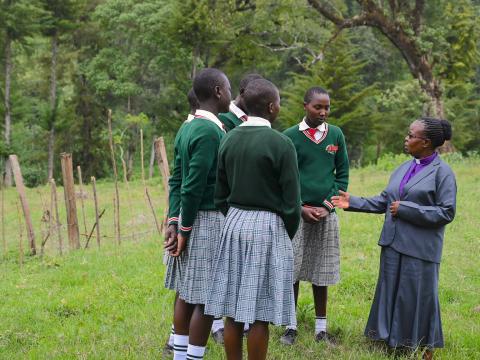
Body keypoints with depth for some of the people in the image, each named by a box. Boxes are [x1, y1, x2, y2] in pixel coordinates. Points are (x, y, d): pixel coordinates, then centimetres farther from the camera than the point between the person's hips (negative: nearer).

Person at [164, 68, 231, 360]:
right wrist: (185, 230, -14)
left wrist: (178, 224, 13)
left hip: (194, 218, 9)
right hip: (207, 221, -9)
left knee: (189, 292, 12)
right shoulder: (210, 131, -16)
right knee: (206, 297, -5)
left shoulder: (191, 126, 12)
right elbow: (193, 186, -19)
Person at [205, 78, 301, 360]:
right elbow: (291, 201, -10)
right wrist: (288, 236, 6)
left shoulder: (229, 139, 5)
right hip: (268, 228, -5)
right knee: (259, 314, 0)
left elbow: (220, 194, 10)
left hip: (234, 223, 5)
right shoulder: (281, 143, -12)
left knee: (233, 310, 8)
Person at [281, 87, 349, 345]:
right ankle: (290, 326, 11)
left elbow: (342, 174, 8)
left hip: (326, 214, 2)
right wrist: (301, 208, -7)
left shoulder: (336, 135, 5)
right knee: (292, 270, 0)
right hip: (297, 213, -2)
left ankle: (321, 328, 14)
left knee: (321, 274, 6)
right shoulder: (290, 136, -1)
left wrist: (327, 205, -4)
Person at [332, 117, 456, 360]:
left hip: (419, 249, -7)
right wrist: (353, 203, 4)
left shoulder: (442, 172, -9)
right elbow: (384, 201, 14)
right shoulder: (404, 168, 13)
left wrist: (405, 209, -16)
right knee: (391, 295, 11)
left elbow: (446, 212, -14)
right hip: (393, 244, 7)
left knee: (418, 299, 1)